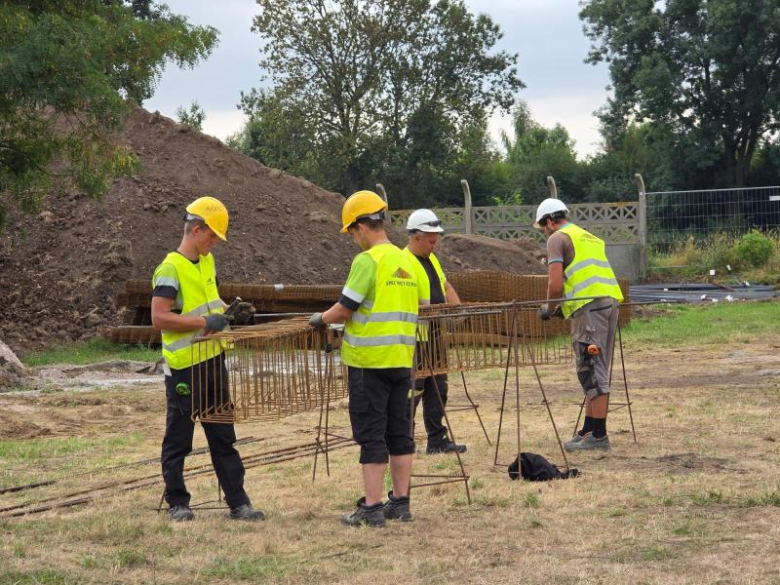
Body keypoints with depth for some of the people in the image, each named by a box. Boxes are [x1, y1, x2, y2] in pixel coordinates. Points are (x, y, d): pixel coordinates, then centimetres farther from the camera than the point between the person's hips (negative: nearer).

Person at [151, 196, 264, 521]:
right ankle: (177, 504, 14)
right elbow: (159, 317, -23)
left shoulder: (207, 262, 12)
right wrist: (203, 322, -23)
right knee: (178, 441, 4)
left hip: (212, 362, 8)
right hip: (183, 369, -8)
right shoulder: (171, 269, -16)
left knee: (223, 437, 9)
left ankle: (238, 503, 12)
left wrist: (226, 311, 8)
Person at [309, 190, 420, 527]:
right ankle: (400, 502, 16)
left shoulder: (367, 261, -14)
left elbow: (345, 308, -15)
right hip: (402, 359, 8)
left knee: (371, 434, -4)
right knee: (399, 430, 12)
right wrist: (336, 319, 24)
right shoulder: (404, 261, 12)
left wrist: (321, 319, 5)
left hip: (370, 360, -8)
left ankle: (371, 509, -2)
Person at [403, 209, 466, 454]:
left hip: (434, 335, 9)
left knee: (438, 388, 9)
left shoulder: (431, 259, 16)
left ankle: (437, 440, 14)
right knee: (413, 389, -6)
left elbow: (446, 288, 22)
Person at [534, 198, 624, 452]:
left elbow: (555, 284, -9)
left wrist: (549, 308, 9)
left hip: (589, 307, -9)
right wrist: (560, 306, 32)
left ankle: (599, 436, -10)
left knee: (592, 371, -8)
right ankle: (589, 430, 18)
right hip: (610, 301, 9)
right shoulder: (589, 237, 27)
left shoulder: (558, 238, 1)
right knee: (595, 371, 13)